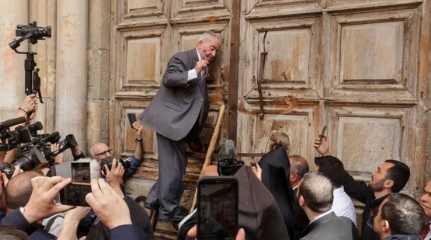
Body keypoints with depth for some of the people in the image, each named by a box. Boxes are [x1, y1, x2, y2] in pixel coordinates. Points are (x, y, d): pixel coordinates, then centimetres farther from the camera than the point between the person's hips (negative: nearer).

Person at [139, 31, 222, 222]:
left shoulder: (205, 67, 19)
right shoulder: (182, 58, -6)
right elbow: (168, 79, -23)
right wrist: (194, 72, -27)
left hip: (182, 122, 9)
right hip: (170, 119, -9)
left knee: (175, 165, 14)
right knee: (173, 166, -5)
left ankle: (154, 200, 26)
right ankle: (169, 210, 6)